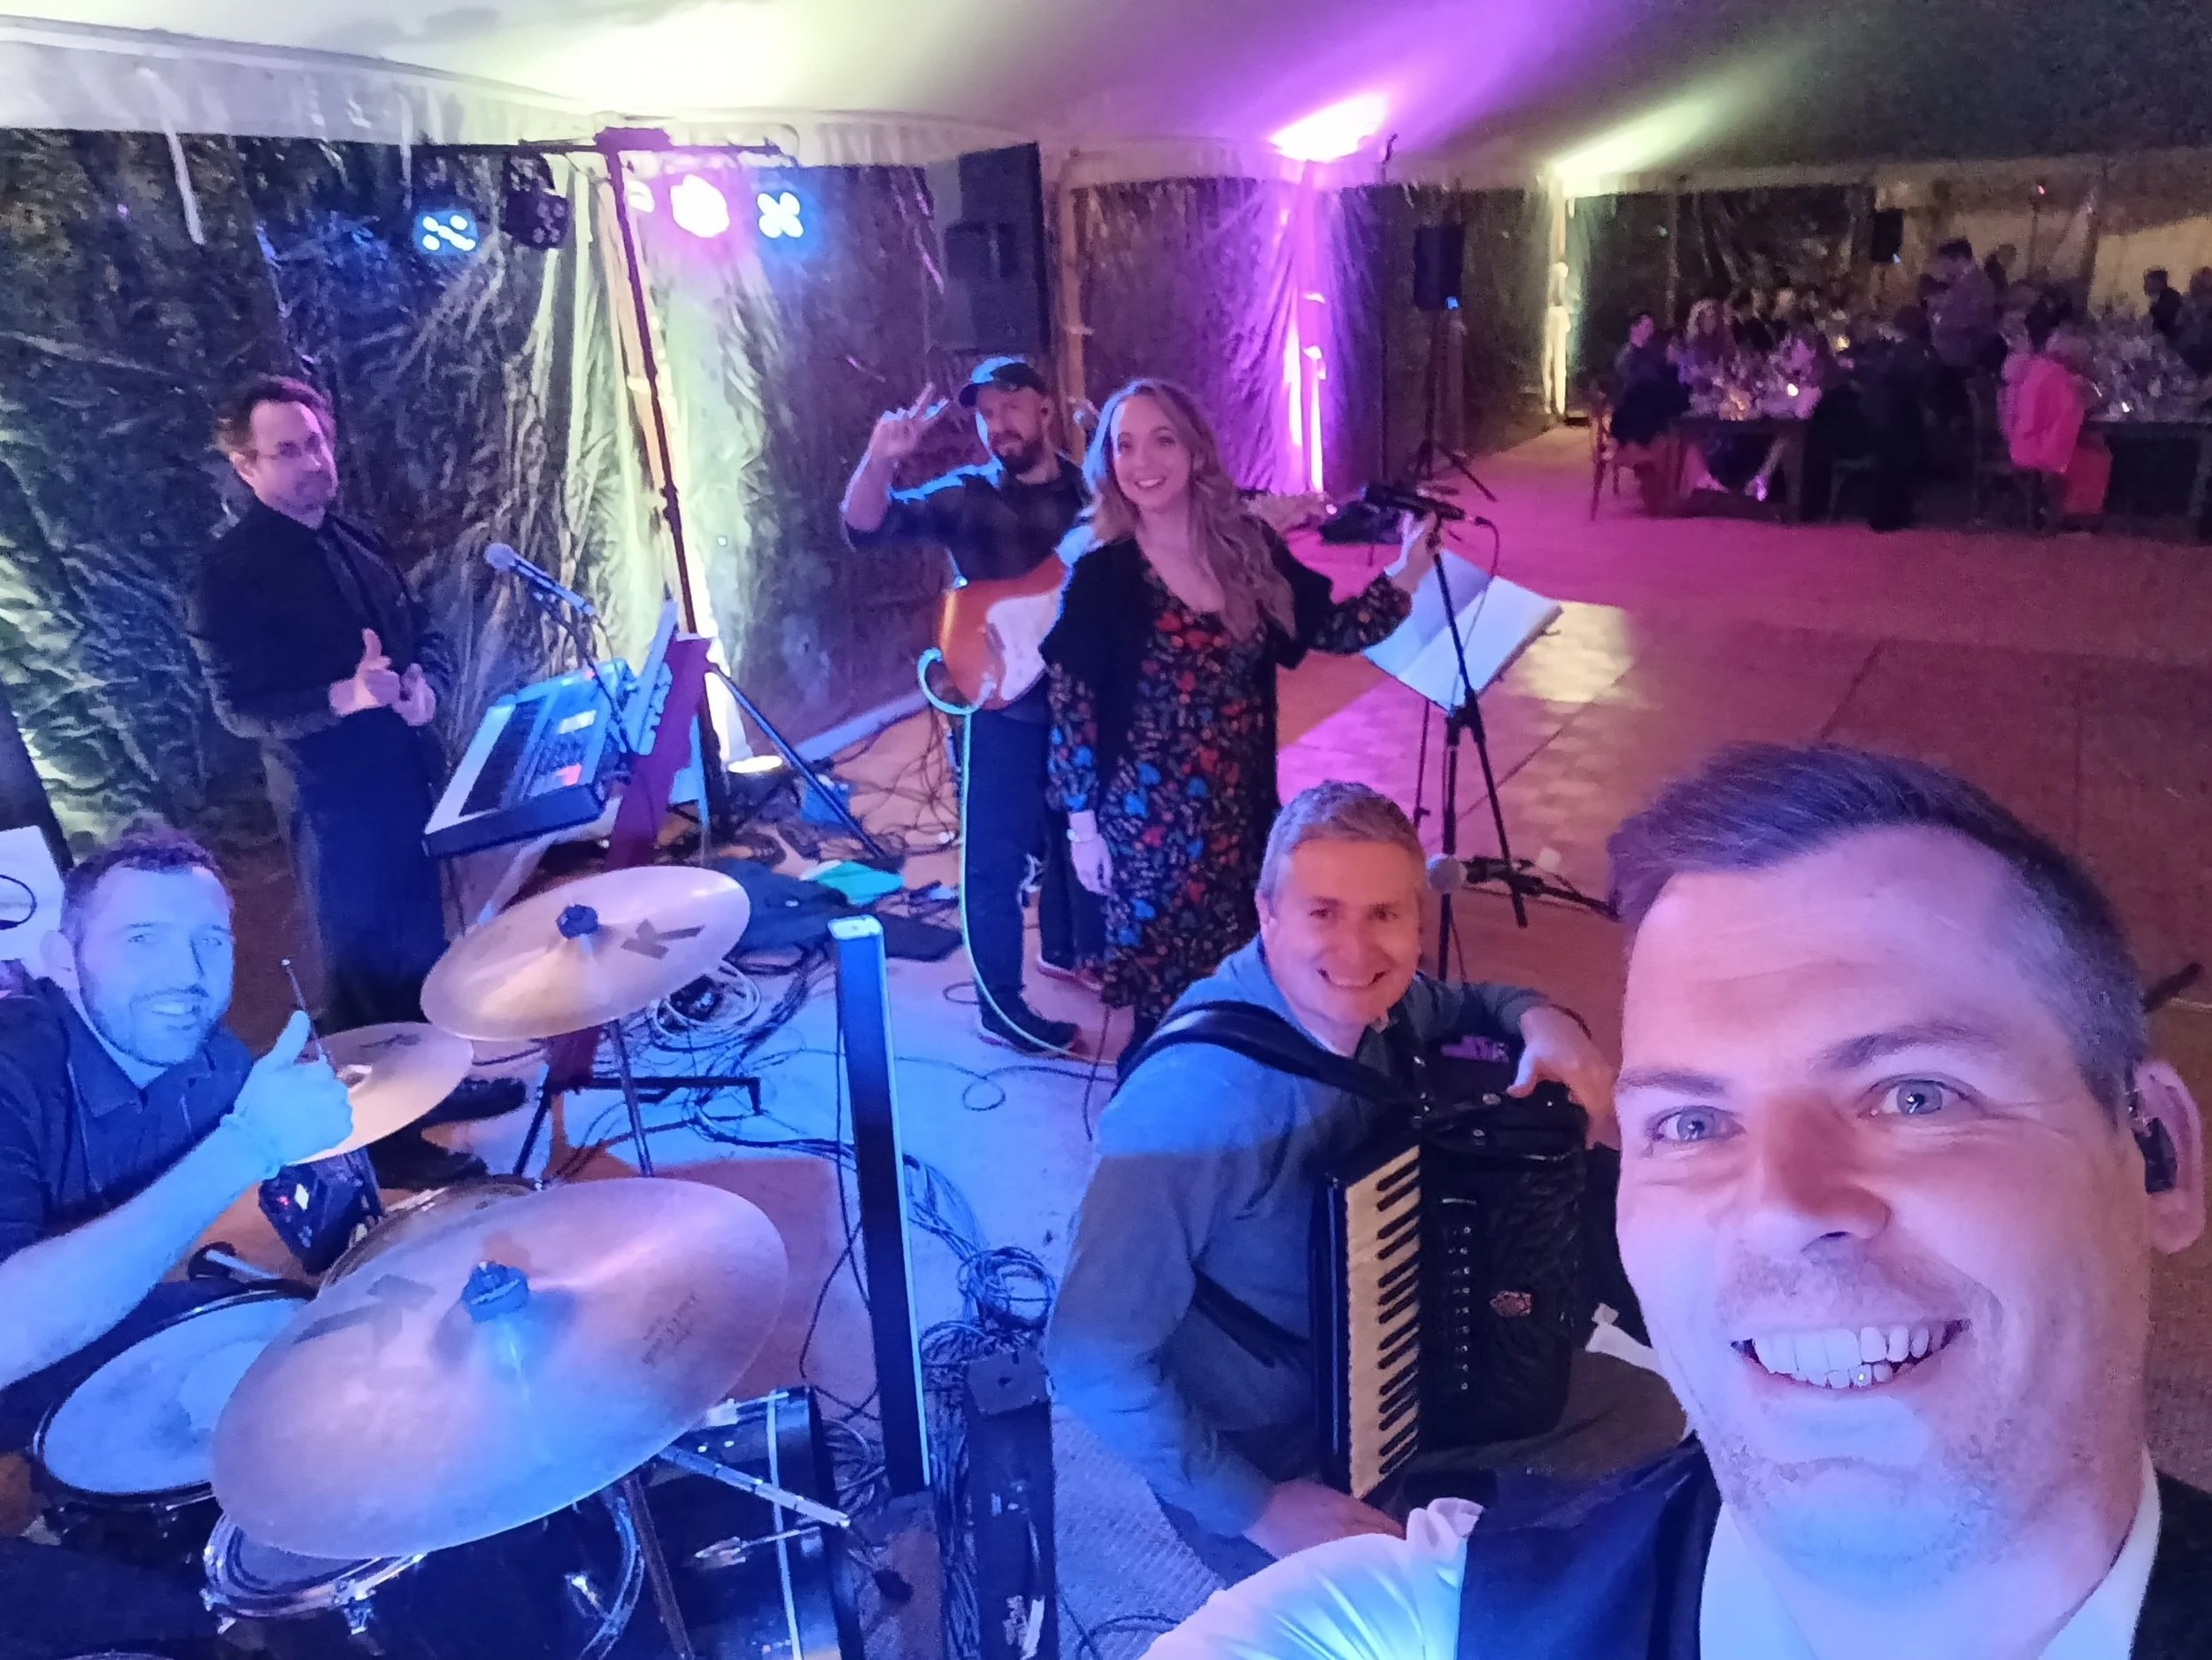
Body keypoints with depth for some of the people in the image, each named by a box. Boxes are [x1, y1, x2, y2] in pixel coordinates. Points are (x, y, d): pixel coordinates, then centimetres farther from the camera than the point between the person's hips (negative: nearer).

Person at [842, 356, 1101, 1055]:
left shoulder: (1092, 490, 5)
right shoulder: (964, 495, -5)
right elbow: (864, 525, -18)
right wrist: (880, 461, -35)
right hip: (999, 700, -4)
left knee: (1083, 829, 20)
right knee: (997, 855, 0)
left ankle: (1069, 949, 44)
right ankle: (1001, 1007, 11)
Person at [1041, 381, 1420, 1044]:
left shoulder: (1249, 546, 0)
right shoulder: (1100, 573, -11)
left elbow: (1332, 630, 4)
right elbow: (1071, 711, -9)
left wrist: (1407, 571, -8)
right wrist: (1083, 827, -9)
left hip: (1245, 804, 4)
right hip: (1150, 816, -4)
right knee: (1169, 997, 7)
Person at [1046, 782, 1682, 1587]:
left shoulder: (1361, 1002, -13)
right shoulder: (1194, 1098, -34)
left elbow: (1463, 1005, 11)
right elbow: (1091, 1358, -29)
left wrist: (1539, 1017, -12)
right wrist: (1260, 1510, -24)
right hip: (1259, 1457, -7)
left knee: (1646, 1411, 12)